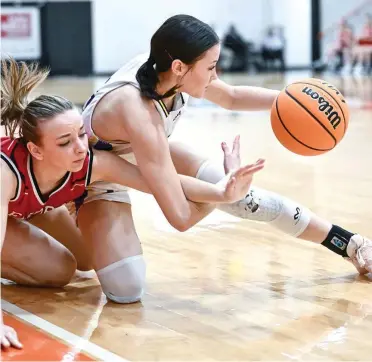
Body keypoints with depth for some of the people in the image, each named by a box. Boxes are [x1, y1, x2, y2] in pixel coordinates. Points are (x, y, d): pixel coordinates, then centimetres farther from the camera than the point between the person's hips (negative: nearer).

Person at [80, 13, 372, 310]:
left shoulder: (162, 70, -23)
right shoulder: (138, 114, -45)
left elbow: (232, 97, 0)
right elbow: (181, 217, -45)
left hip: (138, 153, 7)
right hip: (98, 173, -6)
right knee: (125, 290, -22)